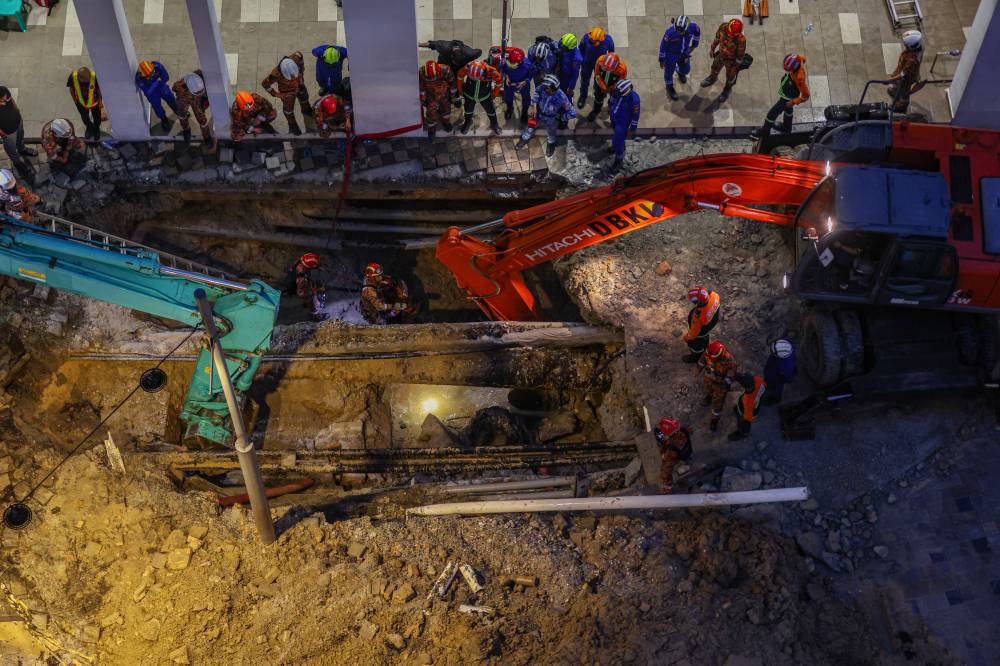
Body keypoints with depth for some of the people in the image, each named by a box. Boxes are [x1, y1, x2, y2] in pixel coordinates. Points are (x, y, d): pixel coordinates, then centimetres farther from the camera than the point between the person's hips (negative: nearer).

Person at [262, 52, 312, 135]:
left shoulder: (295, 58, -40)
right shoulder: (276, 74, -45)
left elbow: (299, 54, -13)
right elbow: (264, 84, -26)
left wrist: (302, 69, -5)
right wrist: (276, 94, -16)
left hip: (299, 84, 3)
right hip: (287, 91, -3)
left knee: (304, 97, 32)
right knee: (288, 108, 24)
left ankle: (306, 110, 68)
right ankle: (292, 124, 56)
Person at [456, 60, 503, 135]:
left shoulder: (490, 71, -37)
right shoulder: (467, 68, -35)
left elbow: (498, 79, -13)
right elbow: (460, 75, -11)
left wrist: (495, 92, 0)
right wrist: (460, 89, 1)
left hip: (485, 96, -1)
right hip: (469, 95, 1)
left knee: (491, 111, 20)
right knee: (468, 110, 26)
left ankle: (494, 124, 50)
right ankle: (467, 122, 57)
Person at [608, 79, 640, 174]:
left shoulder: (634, 99, -37)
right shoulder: (617, 90, -24)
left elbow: (635, 114, -22)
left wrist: (632, 129, -13)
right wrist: (610, 105, 23)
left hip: (623, 121, -6)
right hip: (614, 116, 6)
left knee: (617, 141, 1)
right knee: (617, 132, 32)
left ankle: (619, 160, 25)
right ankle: (619, 145, 63)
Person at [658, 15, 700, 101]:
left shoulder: (693, 26, -29)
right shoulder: (670, 32, -38)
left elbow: (697, 32, -1)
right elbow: (663, 46, -22)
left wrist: (694, 44, 10)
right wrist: (662, 60, -11)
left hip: (684, 52, 4)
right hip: (671, 54, -4)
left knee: (685, 70, 25)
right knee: (669, 71, 14)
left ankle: (680, 72, 64)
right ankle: (669, 88, 45)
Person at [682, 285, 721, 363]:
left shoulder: (698, 316, -49)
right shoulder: (712, 294, -35)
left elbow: (694, 331, -27)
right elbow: (719, 301, -7)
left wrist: (687, 338, -6)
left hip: (701, 332, -6)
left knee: (696, 344, 28)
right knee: (705, 338, 37)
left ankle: (695, 357, 58)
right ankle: (705, 349, 68)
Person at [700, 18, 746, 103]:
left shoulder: (741, 39, -42)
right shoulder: (723, 27, -31)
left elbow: (740, 55, -24)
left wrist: (736, 68, -12)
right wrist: (712, 49, 7)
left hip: (732, 60, -4)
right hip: (721, 55, 4)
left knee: (730, 77, 23)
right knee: (715, 68, 32)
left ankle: (727, 89, 56)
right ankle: (713, 78, 66)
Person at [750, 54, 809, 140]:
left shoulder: (799, 78, -45)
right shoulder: (799, 60, -27)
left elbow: (805, 95, -34)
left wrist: (793, 102, -22)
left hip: (787, 98, -8)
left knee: (772, 113, 10)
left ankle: (765, 131, 36)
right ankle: (786, 127, 58)